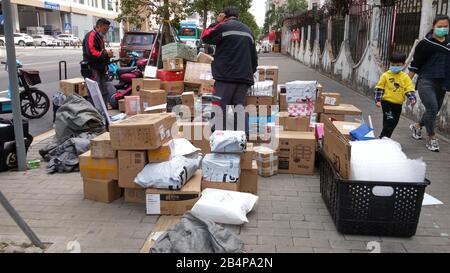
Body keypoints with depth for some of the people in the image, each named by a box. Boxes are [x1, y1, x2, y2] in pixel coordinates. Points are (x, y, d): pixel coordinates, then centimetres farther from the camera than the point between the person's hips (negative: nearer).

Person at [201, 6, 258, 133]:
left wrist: (216, 23, 17)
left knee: (221, 108, -2)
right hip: (244, 77, 5)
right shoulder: (248, 31, 17)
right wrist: (251, 71, 32)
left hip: (225, 76, -5)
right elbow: (254, 57, 22)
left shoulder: (223, 27, -2)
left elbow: (205, 37, 10)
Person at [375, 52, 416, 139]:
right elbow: (379, 88, -2)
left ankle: (386, 137, 25)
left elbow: (409, 89, 1)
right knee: (389, 120, -15)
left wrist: (412, 98, -15)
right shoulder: (386, 75, -4)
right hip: (387, 102, -4)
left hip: (398, 104, 4)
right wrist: (378, 100, -7)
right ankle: (383, 137, -8)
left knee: (394, 122, 11)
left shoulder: (405, 77, 2)